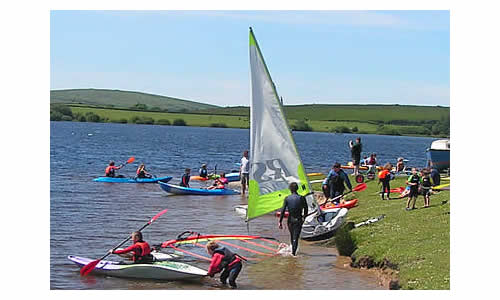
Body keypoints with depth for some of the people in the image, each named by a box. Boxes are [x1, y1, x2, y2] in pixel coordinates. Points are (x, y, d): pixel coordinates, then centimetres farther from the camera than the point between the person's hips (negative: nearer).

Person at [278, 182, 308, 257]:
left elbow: (283, 211, -8)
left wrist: (280, 221, -3)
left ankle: (293, 250, 35)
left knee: (292, 236, 21)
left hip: (290, 220, 2)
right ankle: (293, 251, -12)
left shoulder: (287, 198, -6)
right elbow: (306, 209, 3)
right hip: (299, 220, -2)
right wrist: (304, 217, 22)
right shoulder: (302, 198, -7)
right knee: (296, 237, -1)